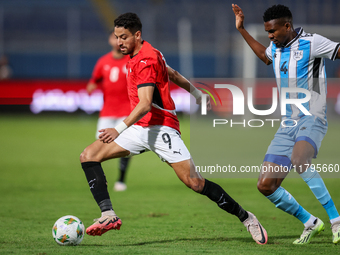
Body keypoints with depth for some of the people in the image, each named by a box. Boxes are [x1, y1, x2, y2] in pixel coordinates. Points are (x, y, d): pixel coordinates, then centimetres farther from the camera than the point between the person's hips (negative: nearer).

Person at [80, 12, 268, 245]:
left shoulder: (146, 60, -16)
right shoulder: (137, 56, 13)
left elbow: (145, 105, -27)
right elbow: (173, 75, 27)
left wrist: (119, 129, -38)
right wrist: (197, 93, 42)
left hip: (161, 127, -9)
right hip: (139, 128, 9)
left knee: (194, 182, -14)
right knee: (89, 156, -6)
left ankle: (245, 217, 3)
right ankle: (108, 215, -16)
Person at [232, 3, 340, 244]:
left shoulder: (311, 43, -9)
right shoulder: (276, 48, 13)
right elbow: (264, 55, 36)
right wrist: (242, 30, 34)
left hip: (312, 119, -8)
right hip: (288, 124, 8)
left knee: (298, 160, -38)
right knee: (266, 186, -1)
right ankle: (310, 223, 15)